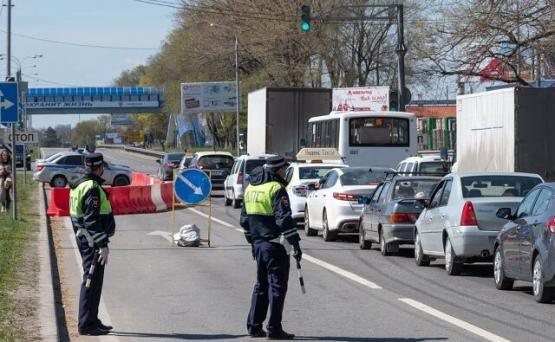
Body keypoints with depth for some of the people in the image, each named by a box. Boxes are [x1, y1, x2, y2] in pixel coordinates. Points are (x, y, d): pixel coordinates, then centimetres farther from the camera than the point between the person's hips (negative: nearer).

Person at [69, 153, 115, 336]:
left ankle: (91, 320, 24)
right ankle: (86, 324, -6)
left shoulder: (80, 185, 14)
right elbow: (92, 220, -23)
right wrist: (103, 244, -24)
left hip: (83, 237, 10)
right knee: (92, 280, -7)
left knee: (92, 280, 17)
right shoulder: (93, 188, -18)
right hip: (93, 240, -10)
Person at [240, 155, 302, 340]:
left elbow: (245, 219, 18)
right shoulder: (276, 188, -14)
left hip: (258, 244, 8)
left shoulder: (250, 187, 12)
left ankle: (254, 326, 19)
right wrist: (295, 243, -18)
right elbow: (284, 219, -21)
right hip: (275, 245, -8)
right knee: (277, 285, -3)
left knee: (261, 284, 17)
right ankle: (274, 330, -2)